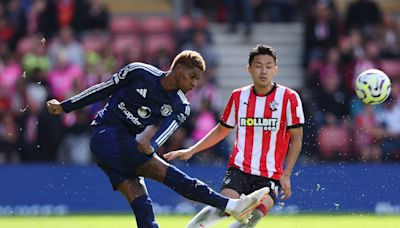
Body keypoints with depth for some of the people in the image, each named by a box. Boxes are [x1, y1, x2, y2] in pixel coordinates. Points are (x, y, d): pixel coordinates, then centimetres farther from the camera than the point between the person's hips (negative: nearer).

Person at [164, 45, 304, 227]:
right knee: (224, 208, -24)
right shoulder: (239, 96, 7)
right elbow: (221, 130, 20)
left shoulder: (289, 98, -3)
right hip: (238, 169, 1)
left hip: (270, 175, -1)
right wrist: (191, 151, 14)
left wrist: (286, 175, -8)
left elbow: (296, 138, -1)